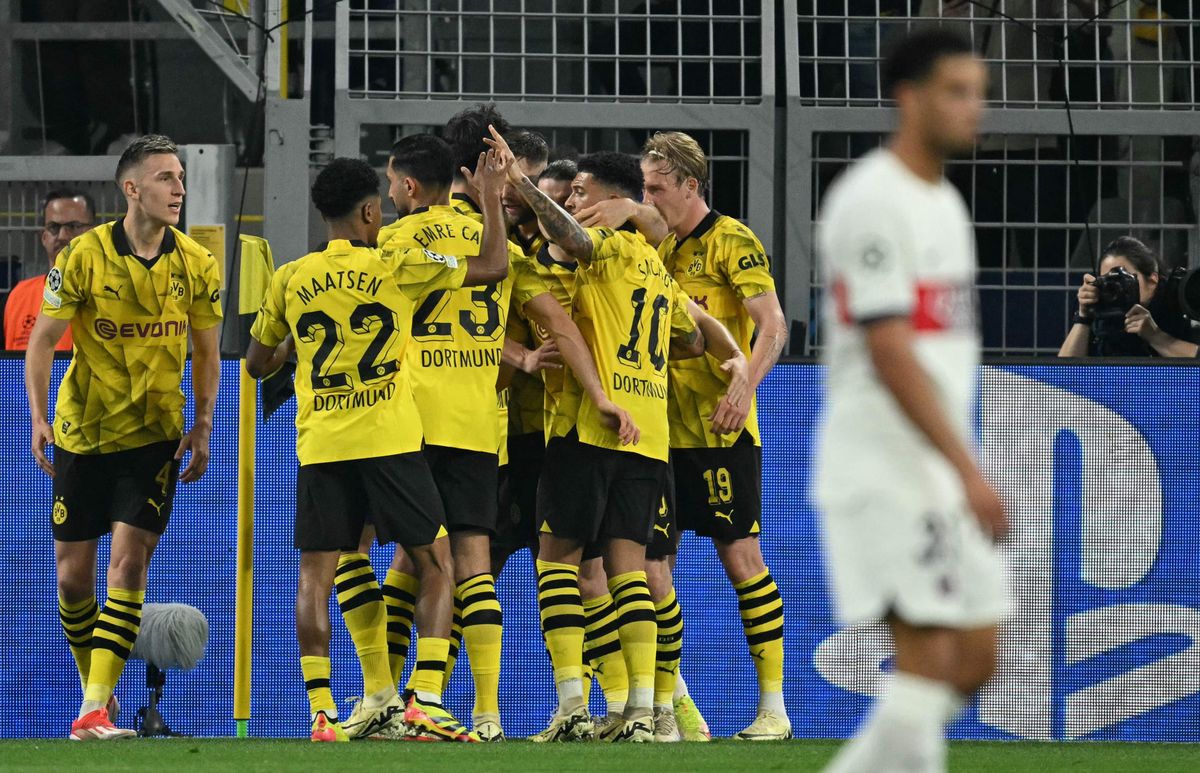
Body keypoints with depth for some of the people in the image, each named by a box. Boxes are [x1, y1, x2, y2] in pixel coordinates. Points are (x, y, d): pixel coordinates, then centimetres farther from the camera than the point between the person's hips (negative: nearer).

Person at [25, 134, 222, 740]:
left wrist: (203, 427, -2)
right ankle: (94, 688, 25)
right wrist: (37, 417, -14)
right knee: (73, 572, 4)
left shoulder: (196, 264, -4)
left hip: (154, 434, 0)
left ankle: (96, 710, -14)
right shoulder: (84, 256, -11)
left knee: (128, 563, -12)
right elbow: (42, 341, -6)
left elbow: (205, 352, 7)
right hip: (82, 432, 0)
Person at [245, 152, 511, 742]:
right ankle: (425, 700, -6)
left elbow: (257, 363, 17)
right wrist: (491, 196, 12)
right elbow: (493, 267, 1)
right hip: (390, 442, -3)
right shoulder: (396, 268, -3)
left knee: (316, 576, 3)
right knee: (436, 566, 7)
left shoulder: (291, 280, 6)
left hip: (320, 446, 3)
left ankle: (321, 712, -7)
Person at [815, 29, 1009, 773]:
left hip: (944, 471, 10)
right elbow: (888, 354, -20)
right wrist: (967, 469, -23)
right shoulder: (872, 202, -14)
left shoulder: (944, 202, 17)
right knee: (929, 656, -13)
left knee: (975, 657, 7)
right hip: (886, 467, -9)